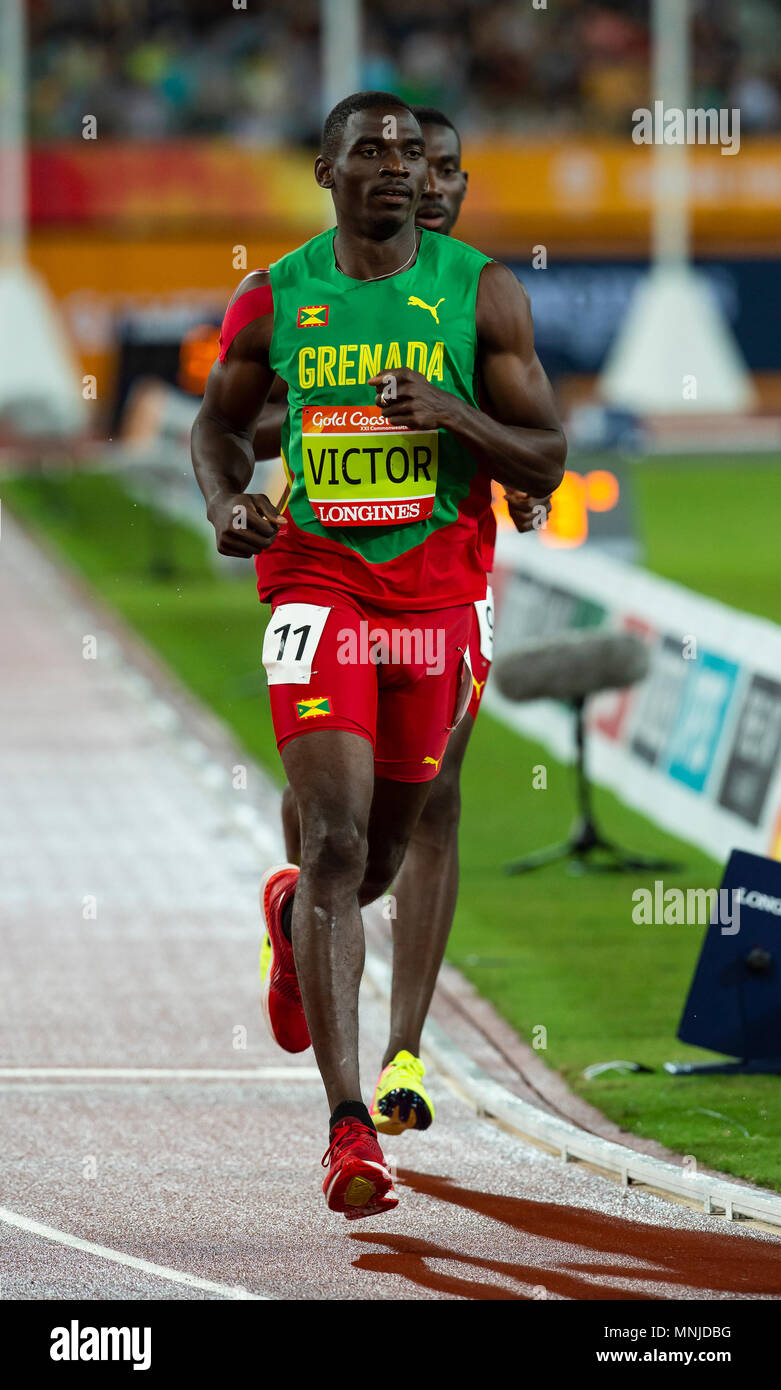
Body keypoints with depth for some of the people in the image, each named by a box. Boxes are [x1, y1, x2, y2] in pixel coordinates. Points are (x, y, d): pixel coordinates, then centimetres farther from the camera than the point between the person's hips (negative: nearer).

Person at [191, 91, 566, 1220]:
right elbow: (220, 420, 17)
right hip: (316, 586, -2)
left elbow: (545, 461, -1)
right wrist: (225, 500, -5)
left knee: (380, 856, 15)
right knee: (336, 842, -16)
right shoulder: (274, 301, 1)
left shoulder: (481, 292, -1)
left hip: (438, 595, 2)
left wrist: (454, 412, -20)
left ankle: (293, 913, 55)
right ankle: (349, 1128, -19)